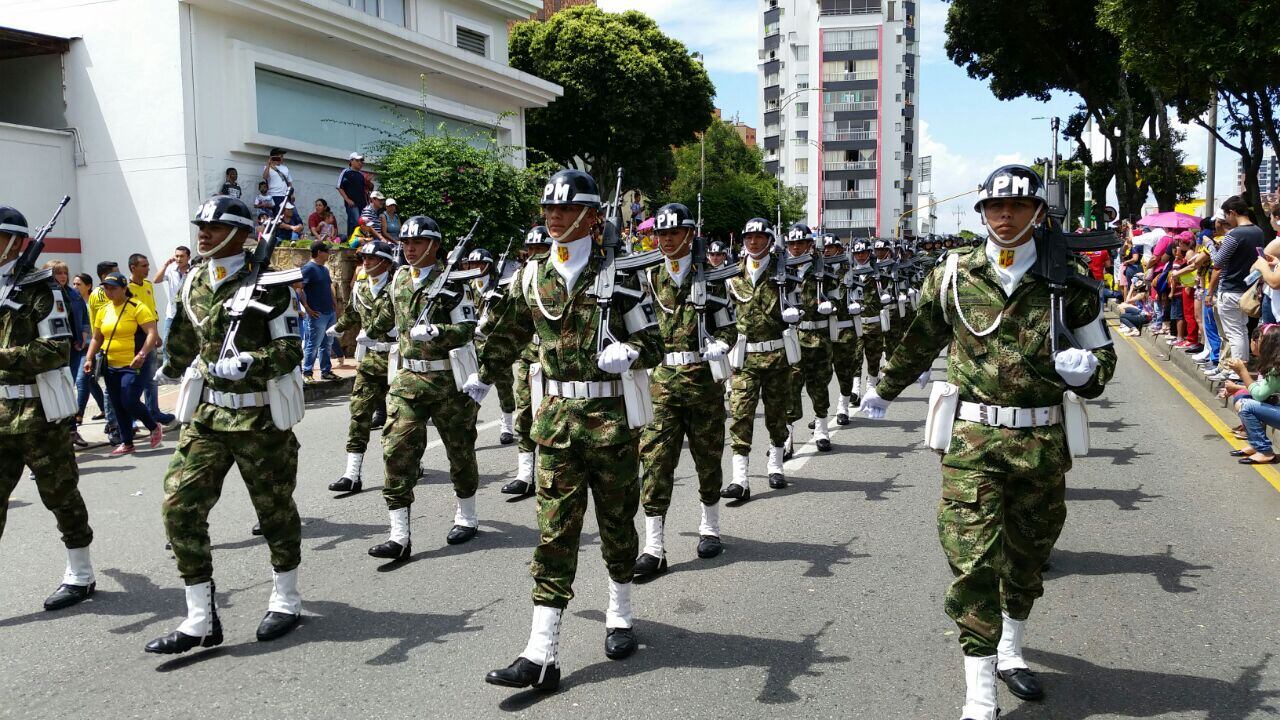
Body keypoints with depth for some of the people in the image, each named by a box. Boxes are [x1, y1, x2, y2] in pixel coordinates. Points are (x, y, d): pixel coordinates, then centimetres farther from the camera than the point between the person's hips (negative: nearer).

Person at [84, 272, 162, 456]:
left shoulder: (137, 307, -10)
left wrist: (142, 354, -30)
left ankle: (155, 427, 12)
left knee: (130, 402, -14)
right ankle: (127, 444, 20)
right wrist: (89, 359, 6)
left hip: (133, 366, -7)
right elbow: (96, 338, 18)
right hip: (111, 367, 7)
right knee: (118, 406, 9)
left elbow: (152, 333, -17)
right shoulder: (104, 310, 10)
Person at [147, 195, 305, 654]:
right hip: (206, 414, 6)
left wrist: (247, 363, -31)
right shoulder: (193, 285, 7)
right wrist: (171, 371, 36)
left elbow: (290, 350, -15)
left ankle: (285, 600, 29)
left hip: (259, 415, -5)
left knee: (274, 508, 8)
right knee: (180, 506, -3)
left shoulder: (268, 285, -11)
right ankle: (201, 620, 5)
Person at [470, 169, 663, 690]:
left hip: (612, 415, -2)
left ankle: (620, 615, 36)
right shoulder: (532, 276, 6)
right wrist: (482, 376, 21)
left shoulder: (619, 274, -4)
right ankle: (541, 654, 0)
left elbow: (653, 344, -3)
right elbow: (509, 333, 21)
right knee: (554, 531, 0)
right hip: (556, 416, 2)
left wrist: (627, 353, -23)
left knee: (616, 521, 12)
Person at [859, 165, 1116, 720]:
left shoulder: (1068, 279, 2)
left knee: (1027, 556, 18)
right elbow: (919, 342, 17)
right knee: (974, 562, -9)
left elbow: (1102, 353, 11)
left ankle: (1009, 652, 42)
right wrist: (884, 389, 30)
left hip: (1042, 443, 2)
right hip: (973, 441, -2)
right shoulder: (954, 276, 1)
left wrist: (1086, 368, -14)